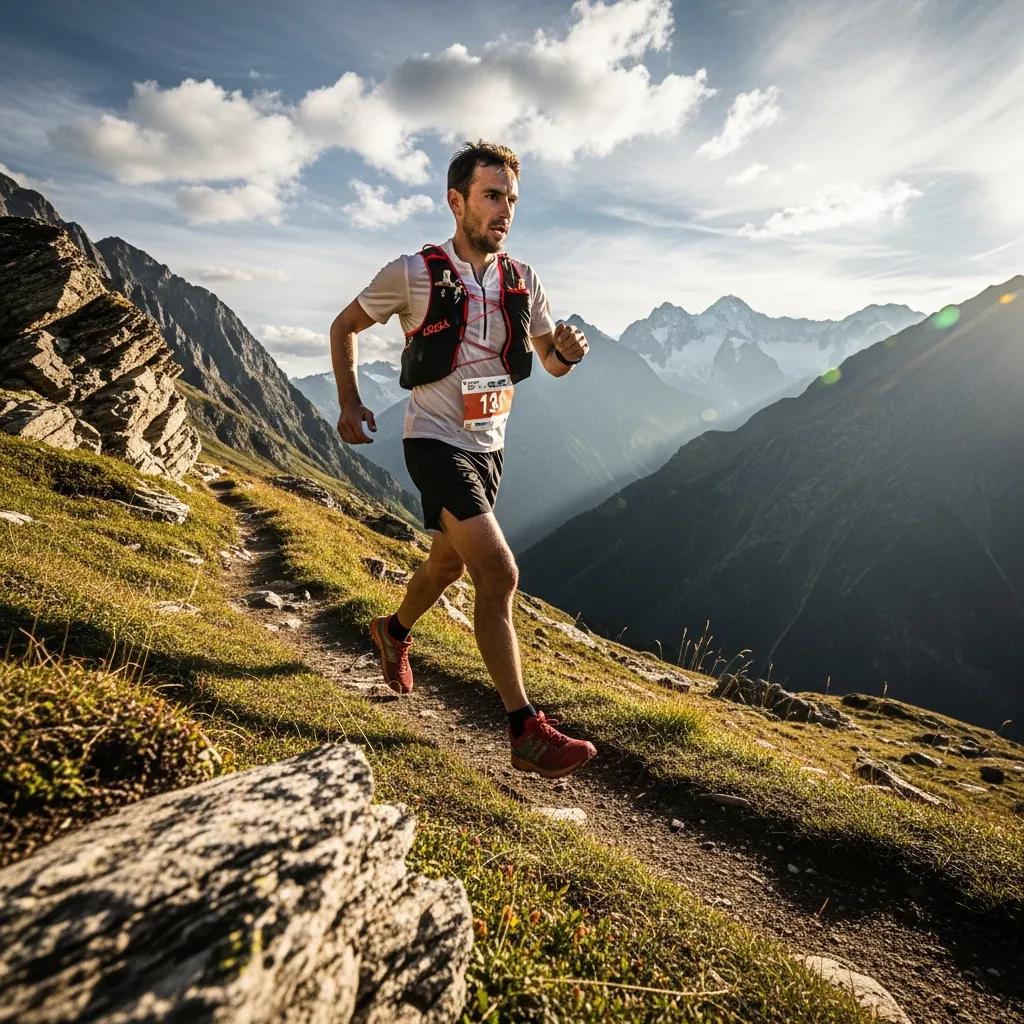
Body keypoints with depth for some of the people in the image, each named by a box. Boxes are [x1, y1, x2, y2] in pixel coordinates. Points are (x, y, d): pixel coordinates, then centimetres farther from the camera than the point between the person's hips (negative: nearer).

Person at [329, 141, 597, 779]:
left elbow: (553, 363, 10)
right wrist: (350, 402, -4)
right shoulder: (413, 274, -9)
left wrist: (568, 350, -13)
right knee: (499, 575, -19)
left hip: (489, 446, 7)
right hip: (437, 443, -6)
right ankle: (529, 734, -11)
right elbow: (344, 327, 5)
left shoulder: (523, 282, 4)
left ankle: (395, 633, 53)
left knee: (449, 565, 22)